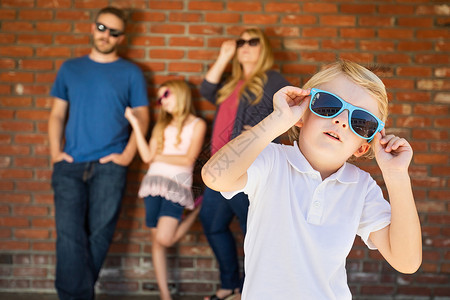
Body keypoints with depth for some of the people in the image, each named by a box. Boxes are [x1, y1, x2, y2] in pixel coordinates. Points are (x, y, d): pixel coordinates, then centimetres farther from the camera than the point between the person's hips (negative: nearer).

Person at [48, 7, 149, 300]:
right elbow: (57, 114, 16)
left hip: (109, 165, -1)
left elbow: (142, 116, 7)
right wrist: (55, 151, 2)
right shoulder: (70, 68, 14)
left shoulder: (131, 72, 8)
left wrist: (127, 155, -5)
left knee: (99, 234, -1)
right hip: (70, 165, 2)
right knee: (69, 234, -9)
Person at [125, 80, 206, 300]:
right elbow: (146, 156, 6)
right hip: (154, 182, 4)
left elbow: (188, 160, -5)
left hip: (177, 185, -4)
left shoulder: (197, 125, 4)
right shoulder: (161, 126, 17)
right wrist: (135, 124, 5)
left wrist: (159, 157, 1)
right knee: (156, 241, 1)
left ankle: (196, 211, 10)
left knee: (164, 239, -17)